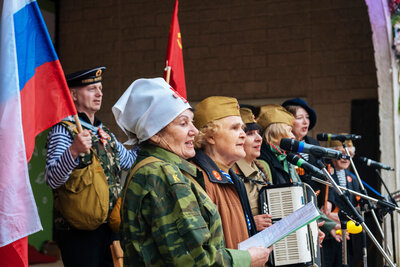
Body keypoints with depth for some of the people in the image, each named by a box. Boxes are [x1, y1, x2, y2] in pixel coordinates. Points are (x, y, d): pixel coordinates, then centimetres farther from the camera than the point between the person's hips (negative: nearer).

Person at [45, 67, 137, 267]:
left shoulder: (104, 132, 15)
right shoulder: (63, 130, -9)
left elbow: (129, 161, 29)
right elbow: (52, 180, -22)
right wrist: (73, 151, -38)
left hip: (110, 226, 8)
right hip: (79, 231, -8)